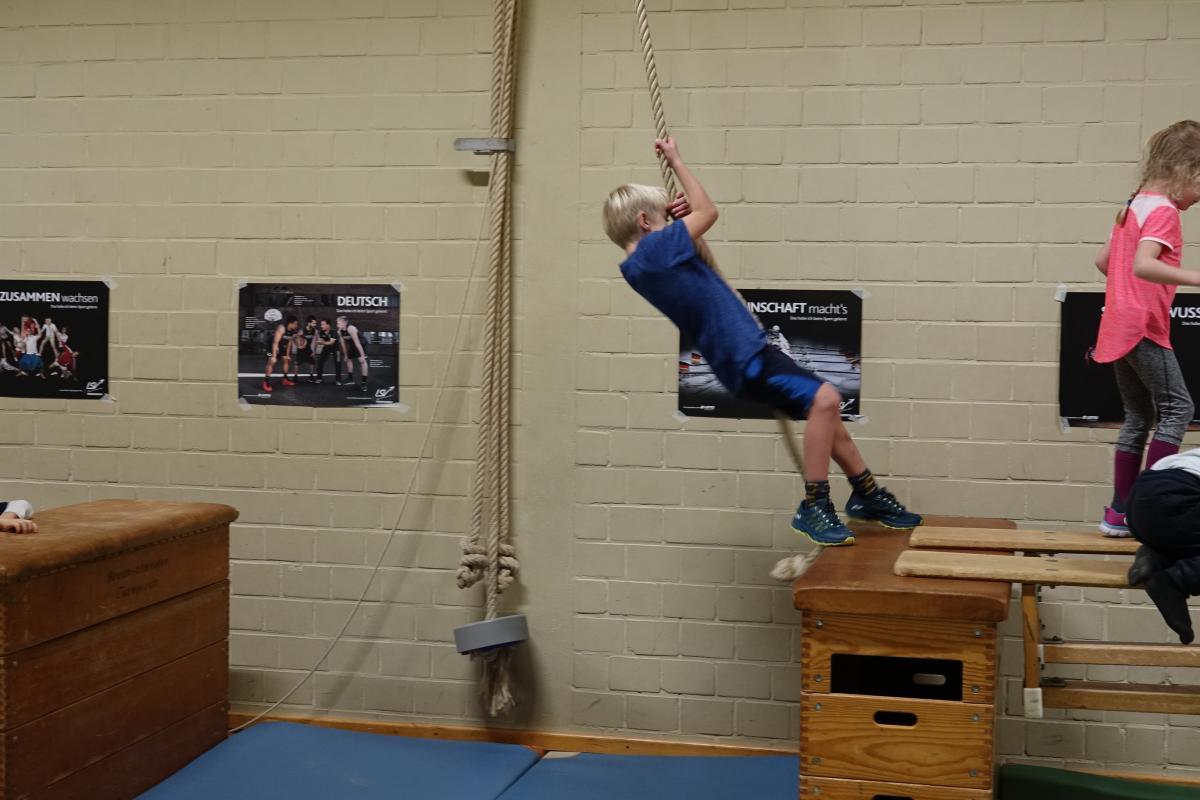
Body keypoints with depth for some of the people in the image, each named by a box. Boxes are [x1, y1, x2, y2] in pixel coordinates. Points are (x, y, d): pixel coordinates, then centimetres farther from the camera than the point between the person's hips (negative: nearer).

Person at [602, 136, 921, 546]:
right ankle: (813, 507, -17)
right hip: (744, 357, -11)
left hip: (748, 351, 11)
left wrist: (675, 213, 11)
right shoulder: (653, 249, -14)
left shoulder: (644, 264, 13)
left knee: (825, 405, 17)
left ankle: (867, 494, 27)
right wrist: (675, 161, 2)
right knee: (824, 398, -25)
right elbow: (708, 212, -7)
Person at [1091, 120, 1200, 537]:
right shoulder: (1163, 211, -13)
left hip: (1118, 327, 9)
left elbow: (1103, 260, 21)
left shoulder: (1135, 205, 14)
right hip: (1144, 328, -9)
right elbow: (1144, 265, -29)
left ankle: (1120, 512, 12)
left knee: (1138, 416, 12)